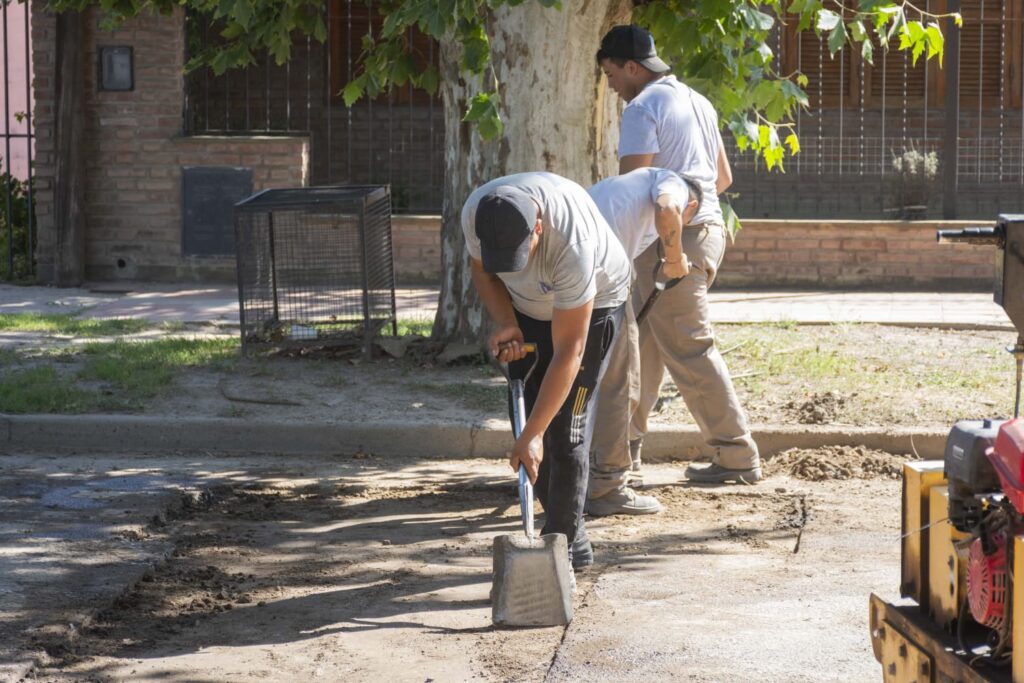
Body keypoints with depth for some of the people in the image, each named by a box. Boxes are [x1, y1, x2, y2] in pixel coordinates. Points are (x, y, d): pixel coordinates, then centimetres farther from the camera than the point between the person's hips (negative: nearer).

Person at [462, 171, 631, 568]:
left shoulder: (571, 247, -43)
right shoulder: (476, 212, -28)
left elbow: (567, 353, -37)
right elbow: (482, 269, -2)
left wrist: (532, 434, -36)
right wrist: (506, 324, -19)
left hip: (593, 303, -6)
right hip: (527, 305, 6)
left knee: (565, 426, -14)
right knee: (525, 411, 2)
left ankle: (567, 543, -6)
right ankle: (565, 531, 13)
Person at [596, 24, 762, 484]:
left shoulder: (642, 108, -12)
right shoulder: (698, 102, 16)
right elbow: (723, 177, 22)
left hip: (672, 240, -10)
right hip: (707, 226, 10)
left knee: (689, 351, -5)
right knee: (645, 338, 18)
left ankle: (737, 457, -4)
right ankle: (626, 439, 26)